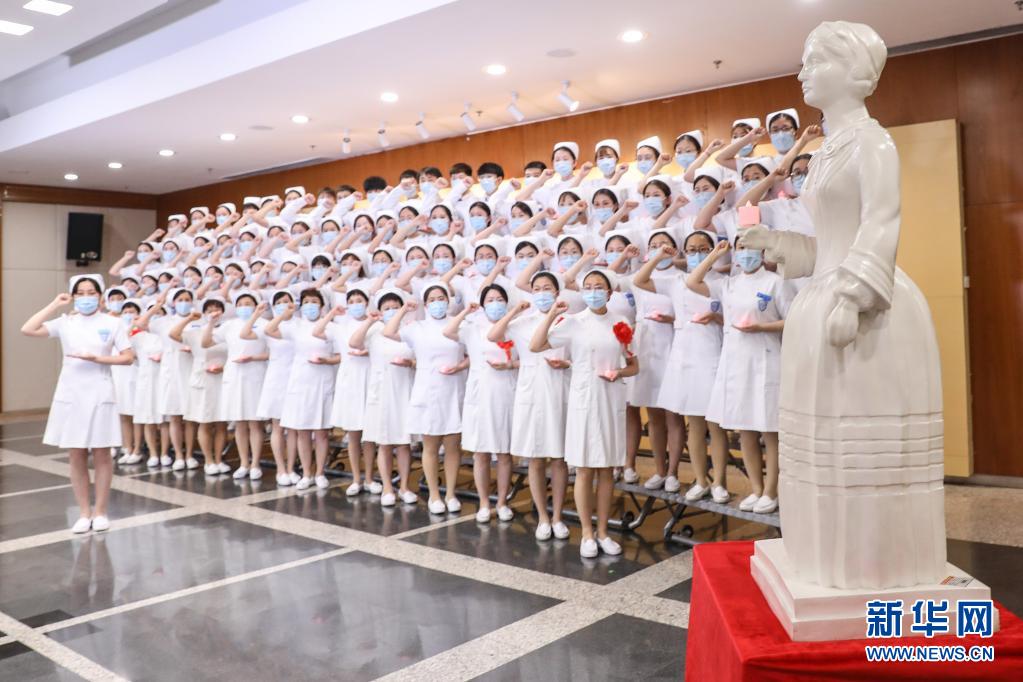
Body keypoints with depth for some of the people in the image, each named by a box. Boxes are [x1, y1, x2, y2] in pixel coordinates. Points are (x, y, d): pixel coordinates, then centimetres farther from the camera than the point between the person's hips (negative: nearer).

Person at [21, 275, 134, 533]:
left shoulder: (112, 323, -1)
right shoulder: (65, 323, 4)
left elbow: (129, 357, -3)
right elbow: (28, 330, -7)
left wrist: (96, 359, -14)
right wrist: (54, 305, -3)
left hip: (99, 394, -2)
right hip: (70, 394, 2)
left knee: (101, 455, 4)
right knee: (76, 456, 6)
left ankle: (100, 511, 15)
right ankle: (84, 512, 17)